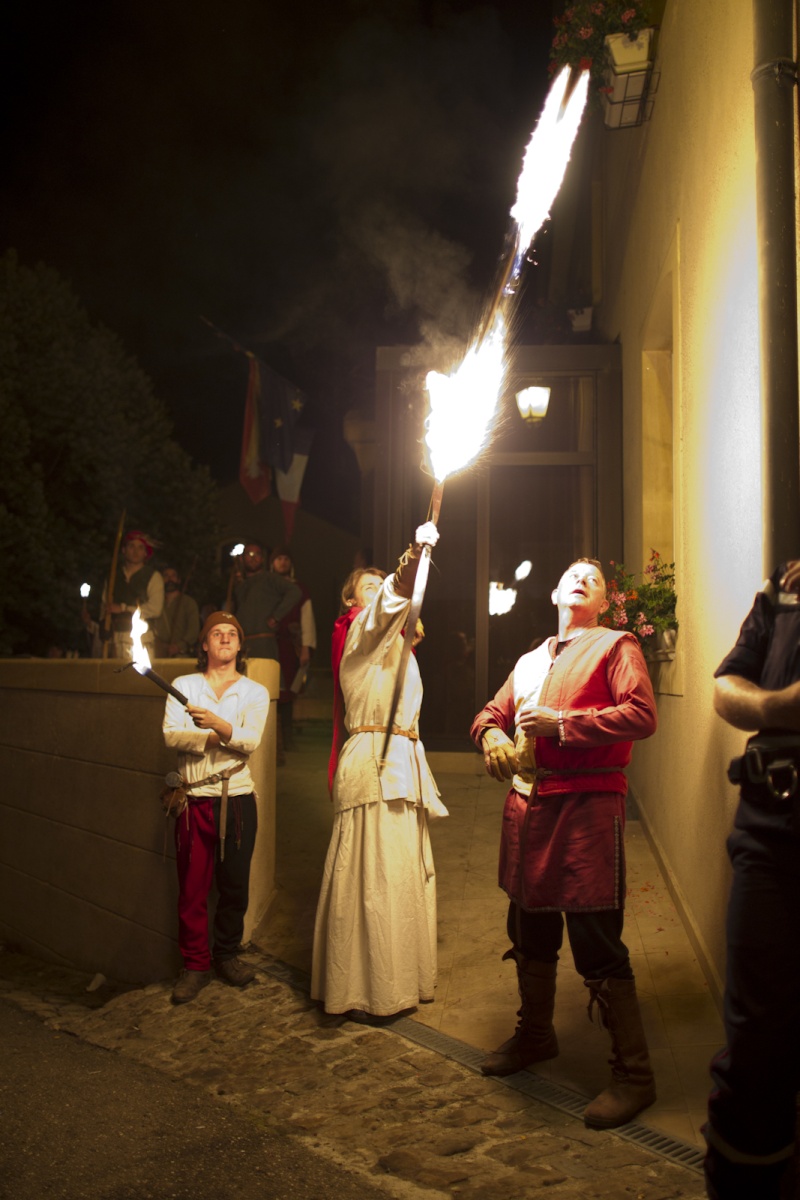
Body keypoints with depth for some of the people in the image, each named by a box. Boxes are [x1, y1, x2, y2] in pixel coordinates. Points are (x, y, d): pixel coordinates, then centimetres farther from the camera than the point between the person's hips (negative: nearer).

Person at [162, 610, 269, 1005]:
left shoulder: (254, 691, 9)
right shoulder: (184, 686, 9)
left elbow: (251, 740, -8)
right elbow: (172, 735, -6)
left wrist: (217, 724, -25)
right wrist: (223, 738, -13)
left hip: (237, 798, 0)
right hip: (195, 798, 0)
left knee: (234, 884, 6)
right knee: (192, 887, 2)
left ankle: (226, 954, 25)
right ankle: (195, 965, 16)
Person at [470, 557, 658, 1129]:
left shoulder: (615, 645, 1)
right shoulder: (530, 661, 21)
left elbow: (642, 715, -13)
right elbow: (490, 712, 24)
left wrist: (561, 723, -16)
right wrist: (492, 735, 0)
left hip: (587, 805, -7)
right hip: (527, 803, 7)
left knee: (598, 945, -6)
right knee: (531, 932, 18)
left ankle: (633, 1074, 8)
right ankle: (535, 1035, 38)